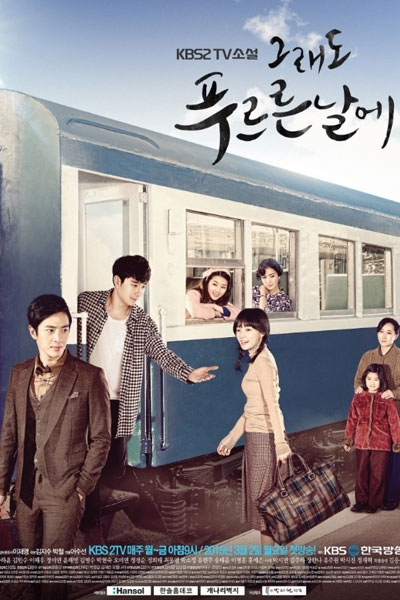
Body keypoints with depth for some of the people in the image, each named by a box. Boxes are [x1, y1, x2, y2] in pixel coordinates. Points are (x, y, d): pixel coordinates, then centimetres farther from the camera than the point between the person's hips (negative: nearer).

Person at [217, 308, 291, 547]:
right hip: (256, 435, 9)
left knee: (262, 498, 0)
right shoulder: (257, 360, 14)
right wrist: (232, 437, 19)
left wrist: (280, 442, -29)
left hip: (263, 436, -9)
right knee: (259, 498, 15)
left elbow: (272, 404, -23)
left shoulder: (262, 361, -14)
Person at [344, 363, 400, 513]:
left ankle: (374, 503, 19)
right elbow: (352, 420, 7)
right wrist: (348, 439, 8)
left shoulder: (386, 399, -4)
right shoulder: (358, 398, 2)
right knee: (361, 473, 10)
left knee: (377, 474, 6)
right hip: (361, 442, 2)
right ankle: (361, 501, 22)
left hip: (381, 444, -2)